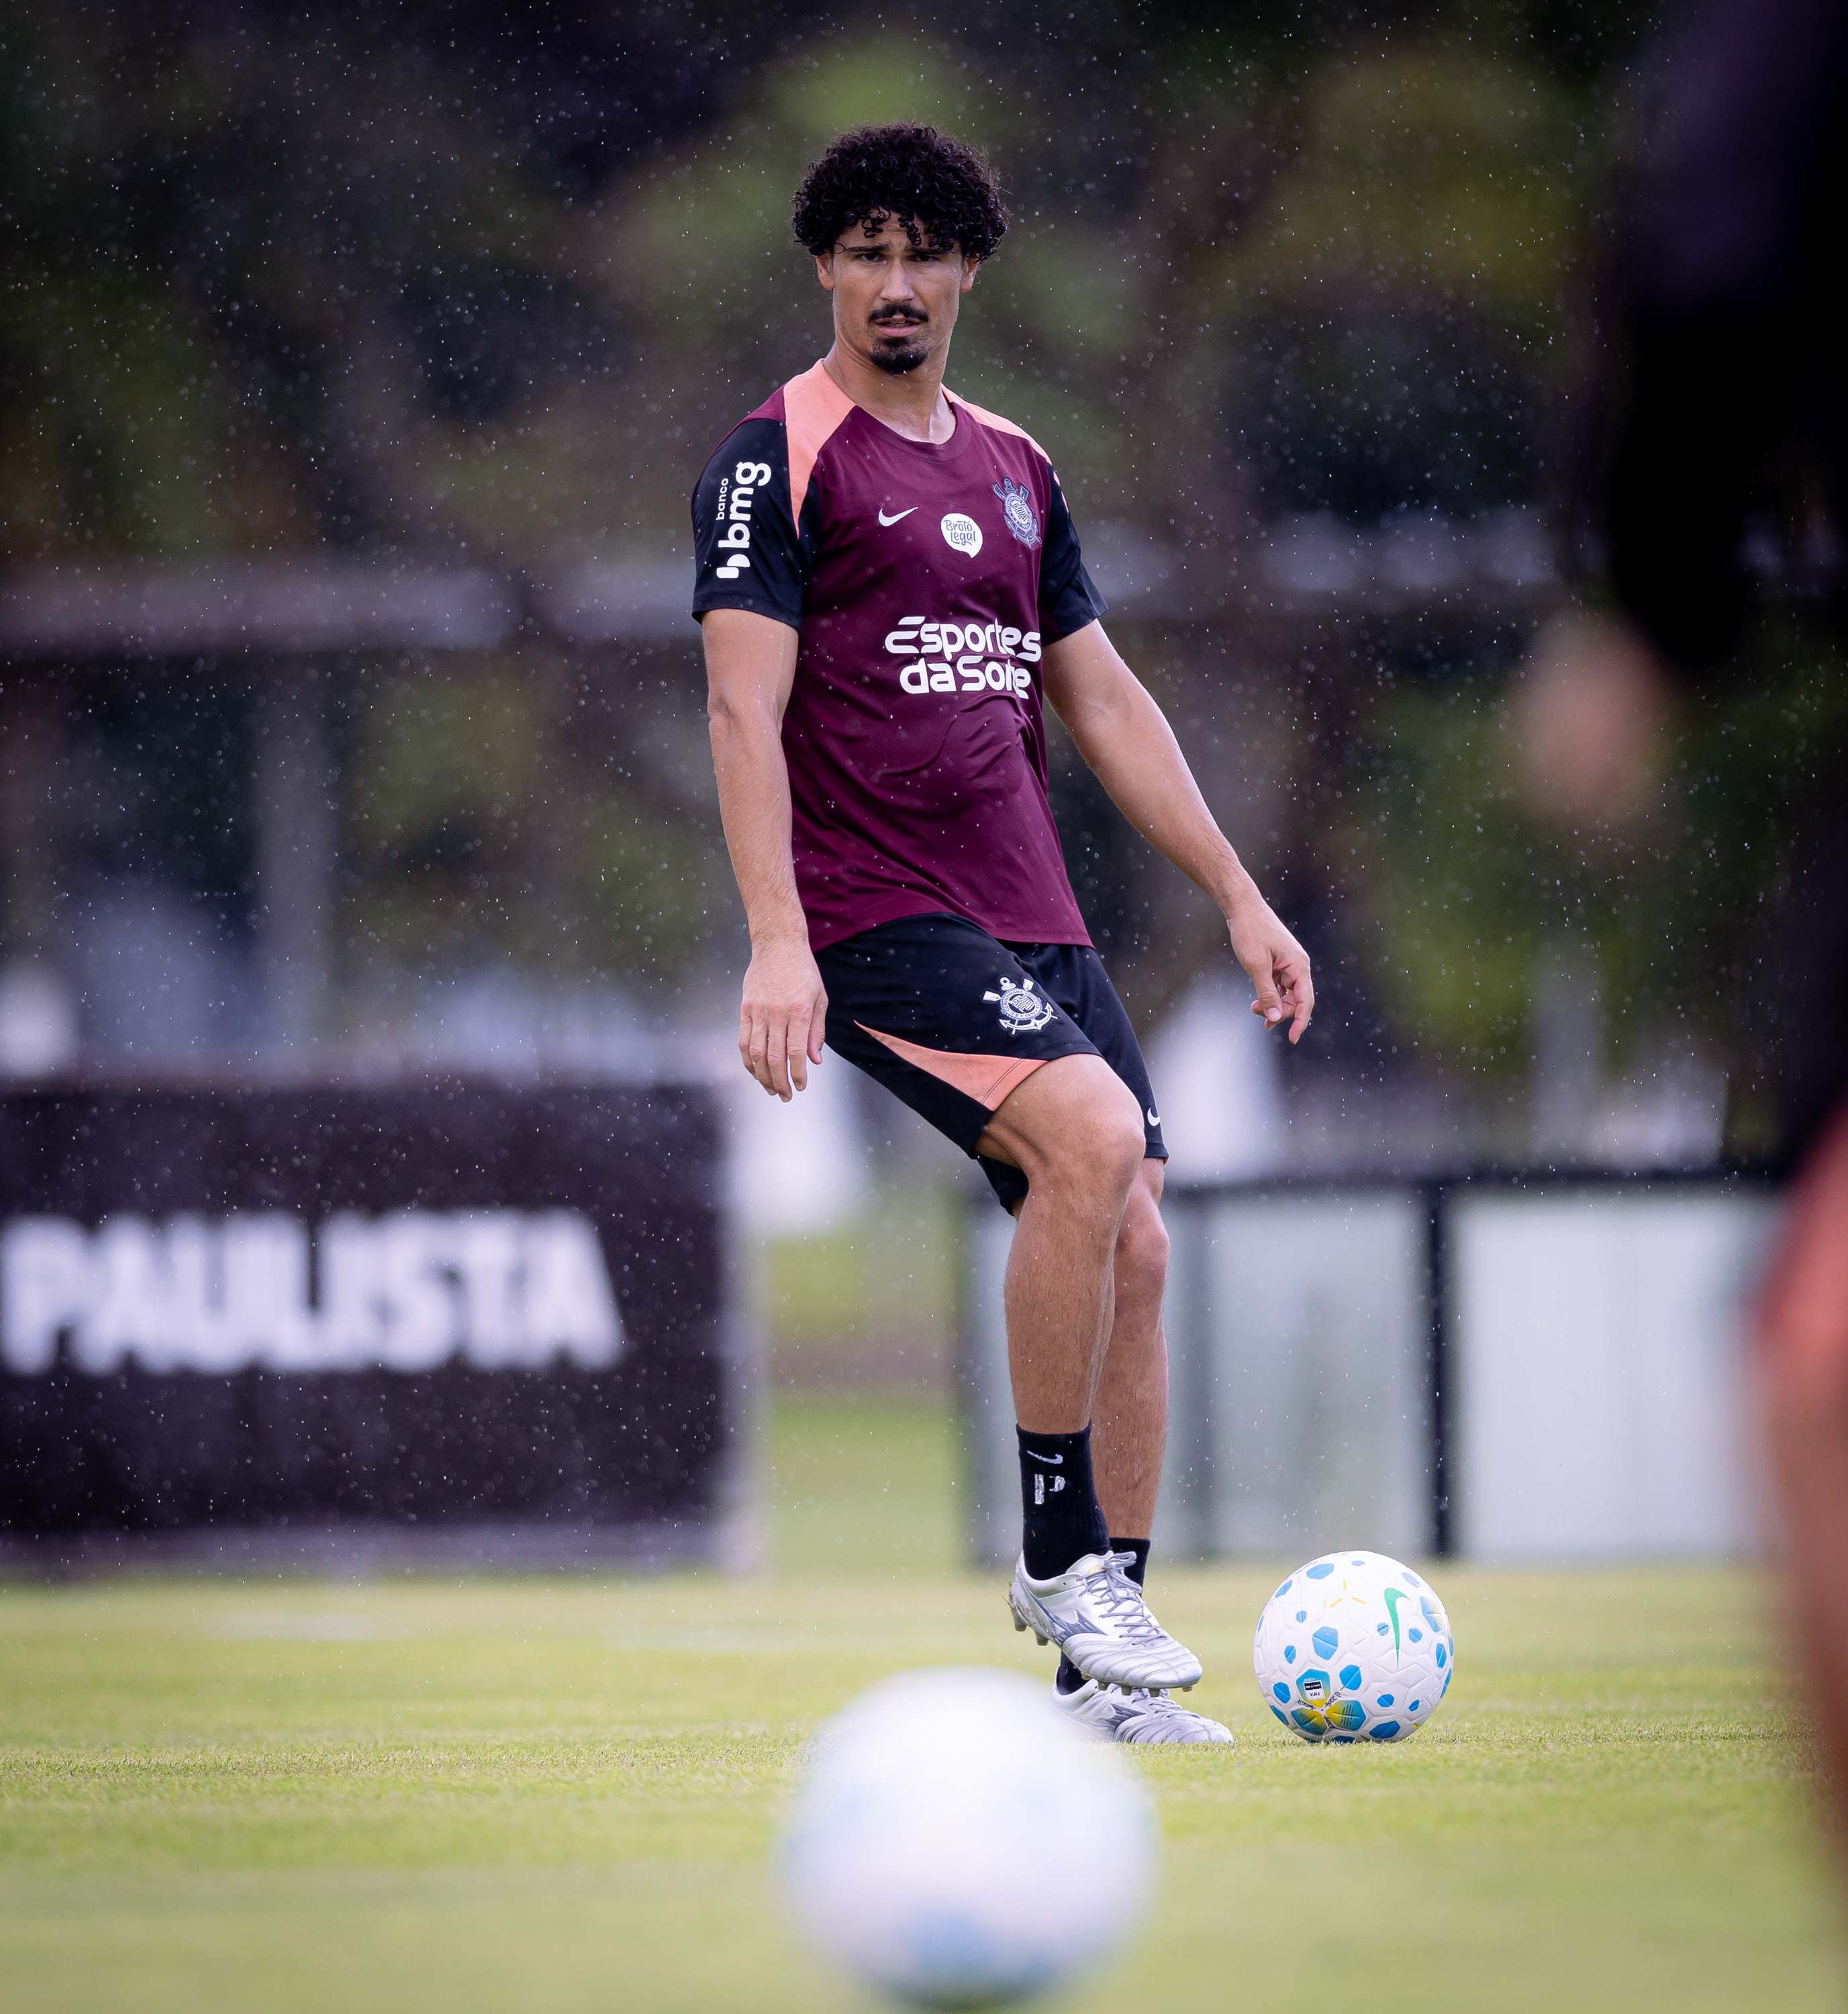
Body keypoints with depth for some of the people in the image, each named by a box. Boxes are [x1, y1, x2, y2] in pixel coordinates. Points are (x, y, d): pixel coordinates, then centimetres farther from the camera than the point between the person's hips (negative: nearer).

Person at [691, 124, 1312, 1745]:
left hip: (1034, 918, 7)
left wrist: (1239, 897, 18)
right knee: (1095, 1138, -27)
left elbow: (1106, 703, 23)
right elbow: (746, 710, -11)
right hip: (877, 920, -7)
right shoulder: (779, 460, -2)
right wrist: (777, 940, -22)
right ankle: (1060, 1548, -13)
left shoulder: (1013, 468, 19)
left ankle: (1103, 1677, 4)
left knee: (1131, 1245, -2)